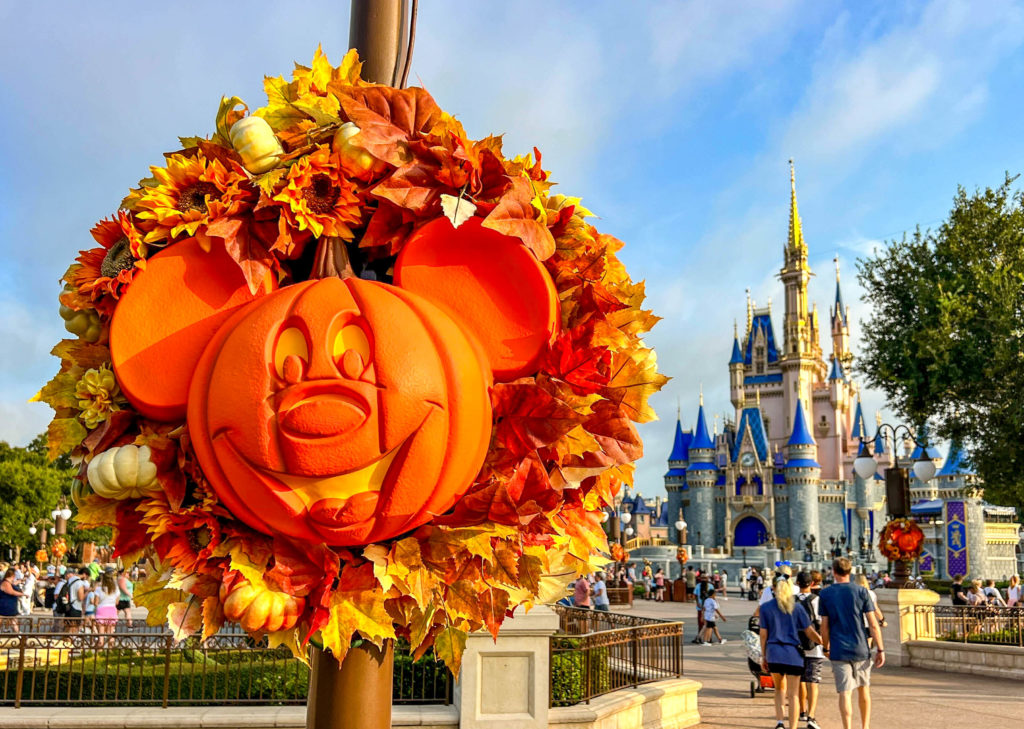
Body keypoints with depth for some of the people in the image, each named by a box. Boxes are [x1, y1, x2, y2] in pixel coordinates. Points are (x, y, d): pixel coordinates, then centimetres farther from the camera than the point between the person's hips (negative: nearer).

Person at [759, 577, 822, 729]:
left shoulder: (766, 607, 3)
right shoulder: (797, 608, 2)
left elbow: (763, 634, 2)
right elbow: (810, 632, 1)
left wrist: (763, 657, 9)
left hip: (773, 653, 1)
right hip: (793, 654, -1)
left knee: (780, 689, 20)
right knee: (793, 695, 5)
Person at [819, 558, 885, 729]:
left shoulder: (825, 594, 0)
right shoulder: (861, 591, -2)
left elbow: (825, 626, 2)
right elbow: (873, 624, -5)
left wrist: (826, 648, 14)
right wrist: (880, 650, 0)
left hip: (839, 652, -1)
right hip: (861, 650, 1)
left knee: (845, 692, -1)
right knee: (864, 689, 18)